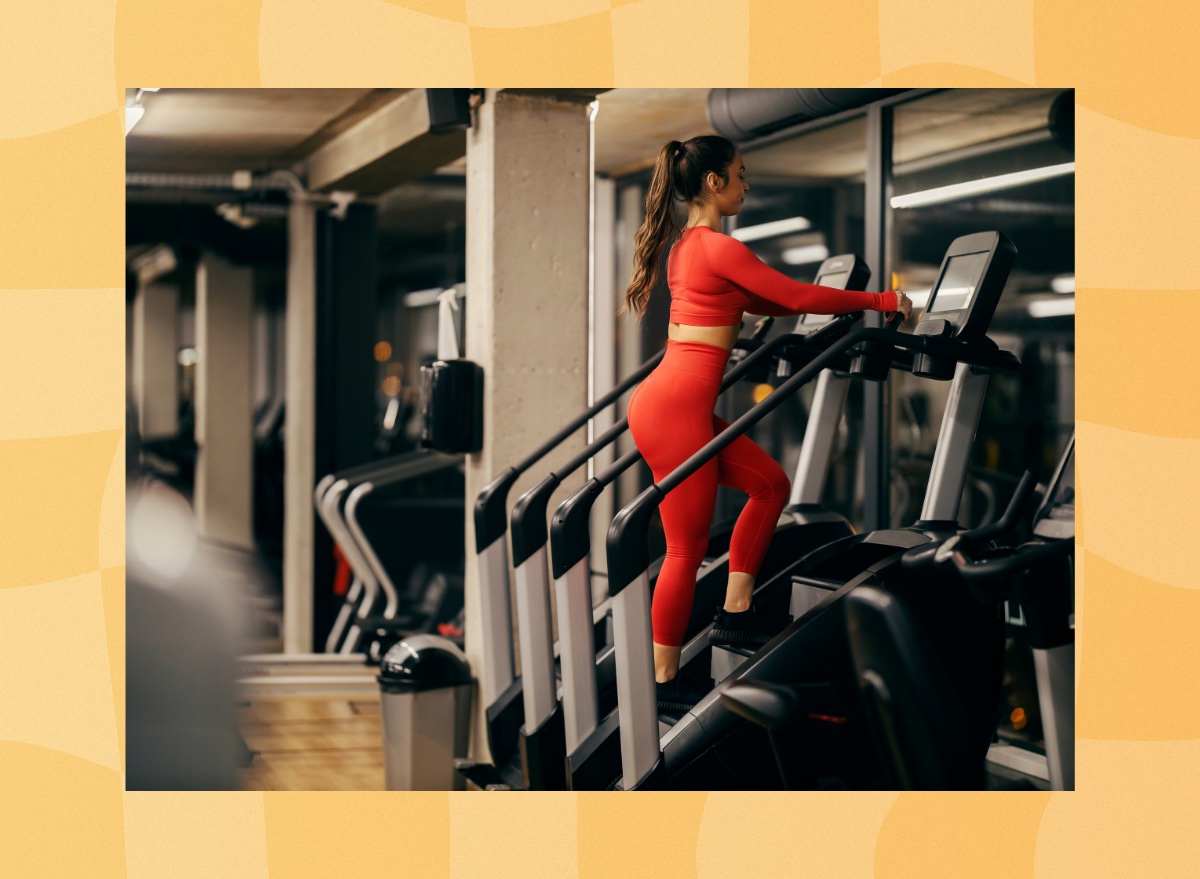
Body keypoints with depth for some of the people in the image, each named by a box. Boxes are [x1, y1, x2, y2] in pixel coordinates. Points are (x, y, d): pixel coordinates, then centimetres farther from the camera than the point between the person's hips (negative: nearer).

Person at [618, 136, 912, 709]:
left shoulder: (687, 245, 17)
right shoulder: (718, 248, -12)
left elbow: (756, 302, 26)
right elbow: (800, 298, -10)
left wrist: (844, 303, 25)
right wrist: (882, 302, 1)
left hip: (677, 401, 10)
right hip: (675, 407, -10)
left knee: (770, 484, 17)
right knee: (688, 547, -2)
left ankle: (735, 614, 19)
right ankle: (661, 683, 6)